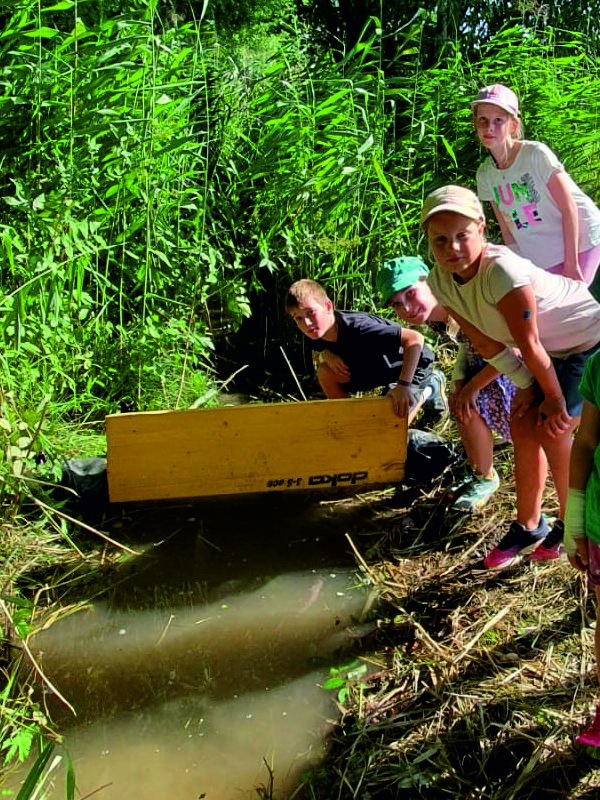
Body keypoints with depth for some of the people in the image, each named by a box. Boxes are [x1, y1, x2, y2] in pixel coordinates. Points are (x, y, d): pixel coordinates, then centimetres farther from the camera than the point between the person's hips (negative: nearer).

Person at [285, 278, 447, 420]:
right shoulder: (317, 334, -18)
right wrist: (326, 355, -20)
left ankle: (430, 388, 7)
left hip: (412, 363, -6)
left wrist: (404, 385, -52)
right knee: (325, 373, -12)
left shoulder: (358, 328, -40)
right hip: (375, 368, 7)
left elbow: (415, 339, -44)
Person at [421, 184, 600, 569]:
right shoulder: (440, 281, -14)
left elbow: (530, 346, -27)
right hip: (552, 350, 7)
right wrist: (527, 388, -3)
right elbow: (487, 343, -5)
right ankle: (528, 527, 24)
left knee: (552, 432, -9)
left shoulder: (502, 270, -37)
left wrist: (555, 399, -17)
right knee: (523, 427, 7)